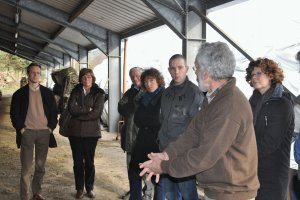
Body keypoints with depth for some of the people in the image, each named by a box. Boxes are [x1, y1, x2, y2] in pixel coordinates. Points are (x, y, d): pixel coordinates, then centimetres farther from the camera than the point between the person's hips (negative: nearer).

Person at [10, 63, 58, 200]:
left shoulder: (47, 93, 9)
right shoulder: (20, 93, 3)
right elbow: (14, 113, 2)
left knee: (40, 166, 9)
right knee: (26, 167, -3)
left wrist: (50, 127, 1)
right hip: (27, 132, -2)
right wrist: (21, 129, -6)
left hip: (44, 132, 2)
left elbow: (54, 112, 11)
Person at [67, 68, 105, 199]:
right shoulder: (76, 91, 6)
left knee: (89, 161, 6)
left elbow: (96, 113, -13)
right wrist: (88, 109, -12)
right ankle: (79, 188, 22)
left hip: (91, 132, -2)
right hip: (75, 131, 2)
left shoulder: (99, 93, -1)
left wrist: (79, 113, -9)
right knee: (77, 161, 8)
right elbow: (71, 108, -9)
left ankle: (89, 188, 22)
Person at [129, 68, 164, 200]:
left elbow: (159, 120, -11)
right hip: (142, 140, 7)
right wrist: (150, 122, -6)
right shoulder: (144, 98, 13)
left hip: (157, 142, -6)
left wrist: (144, 121, -3)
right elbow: (137, 120, 7)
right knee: (133, 170, 11)